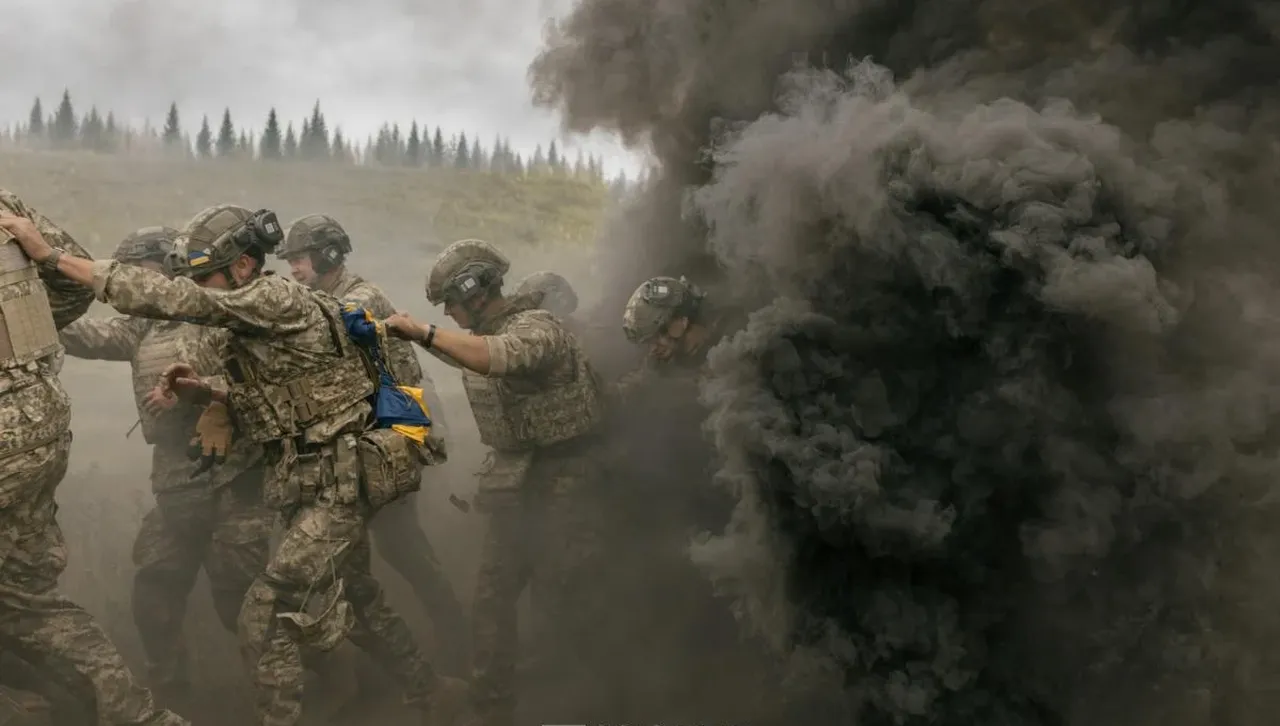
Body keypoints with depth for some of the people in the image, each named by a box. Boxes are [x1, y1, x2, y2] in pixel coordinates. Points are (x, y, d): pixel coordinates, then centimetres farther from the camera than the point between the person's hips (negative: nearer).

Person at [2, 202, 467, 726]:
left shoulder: (278, 299, -18)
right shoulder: (257, 320, 11)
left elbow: (174, 299, -27)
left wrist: (53, 257, -25)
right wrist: (205, 391, 1)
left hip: (335, 487, -10)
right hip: (320, 485, 10)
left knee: (264, 616, -10)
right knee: (355, 600, 22)